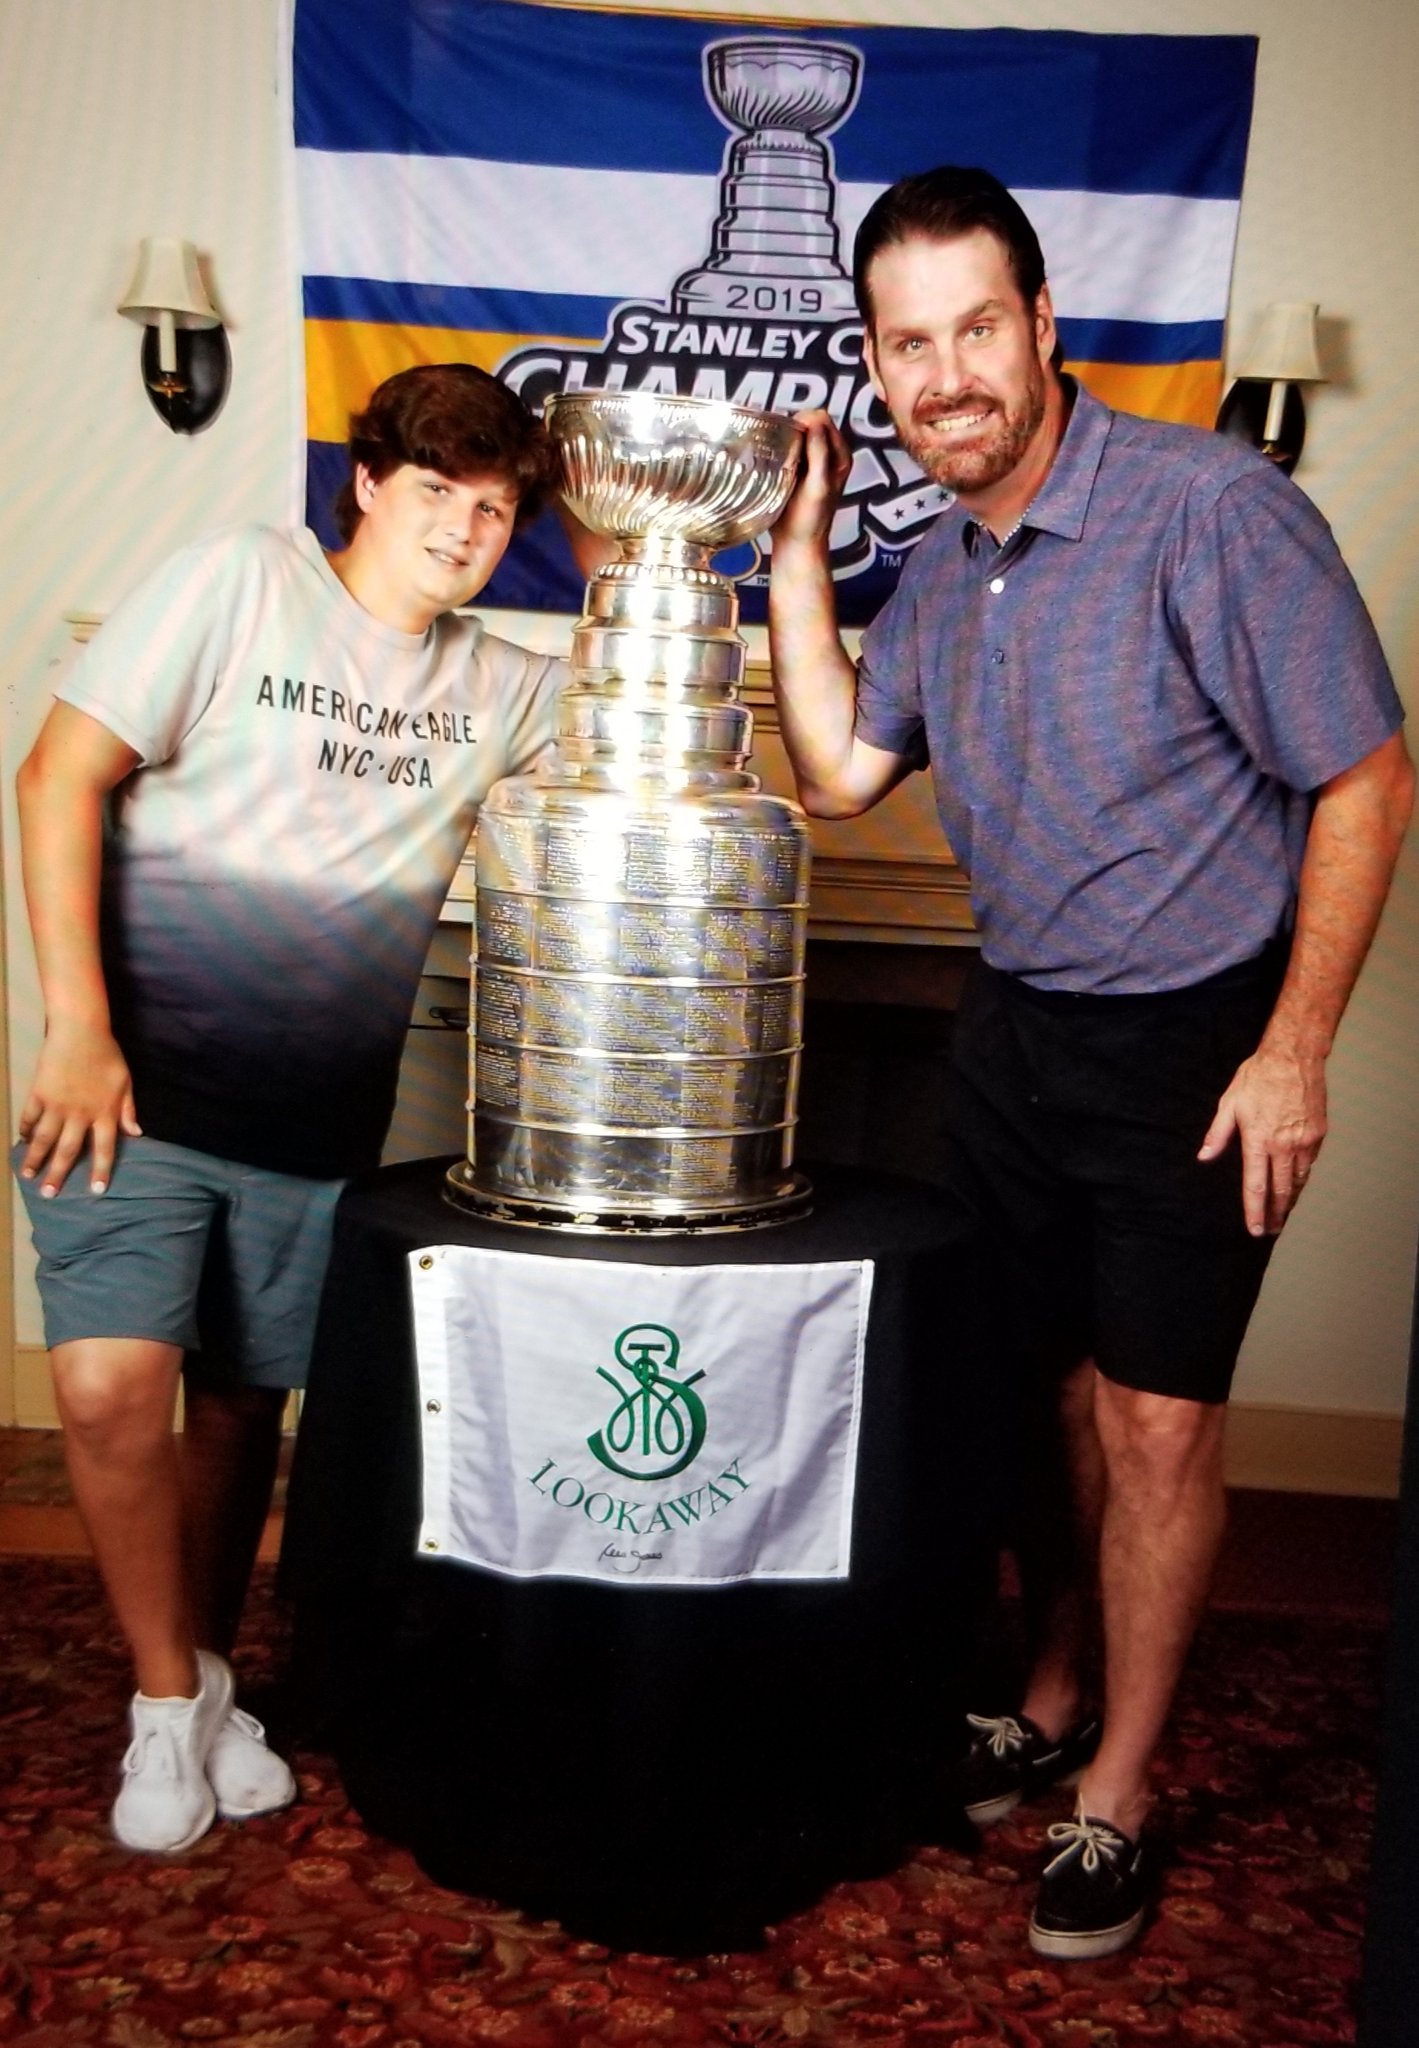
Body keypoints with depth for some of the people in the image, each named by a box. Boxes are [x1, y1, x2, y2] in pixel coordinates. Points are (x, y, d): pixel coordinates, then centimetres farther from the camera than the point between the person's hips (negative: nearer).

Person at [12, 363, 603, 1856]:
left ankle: (205, 1685, 34)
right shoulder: (243, 580, -4)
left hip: (316, 1122, 4)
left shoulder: (503, 689, 9)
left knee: (242, 1407, 12)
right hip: (138, 1087, -3)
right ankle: (171, 1698, 11)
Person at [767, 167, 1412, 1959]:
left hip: (1194, 1038, -5)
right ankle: (1051, 1704, 35)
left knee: (1154, 1419, 0)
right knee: (1055, 1391, 14)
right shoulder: (940, 566, 4)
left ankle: (1113, 1798, 19)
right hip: (1016, 1024, 6)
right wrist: (794, 552, 2)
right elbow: (840, 772, 9)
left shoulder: (1213, 511, -19)